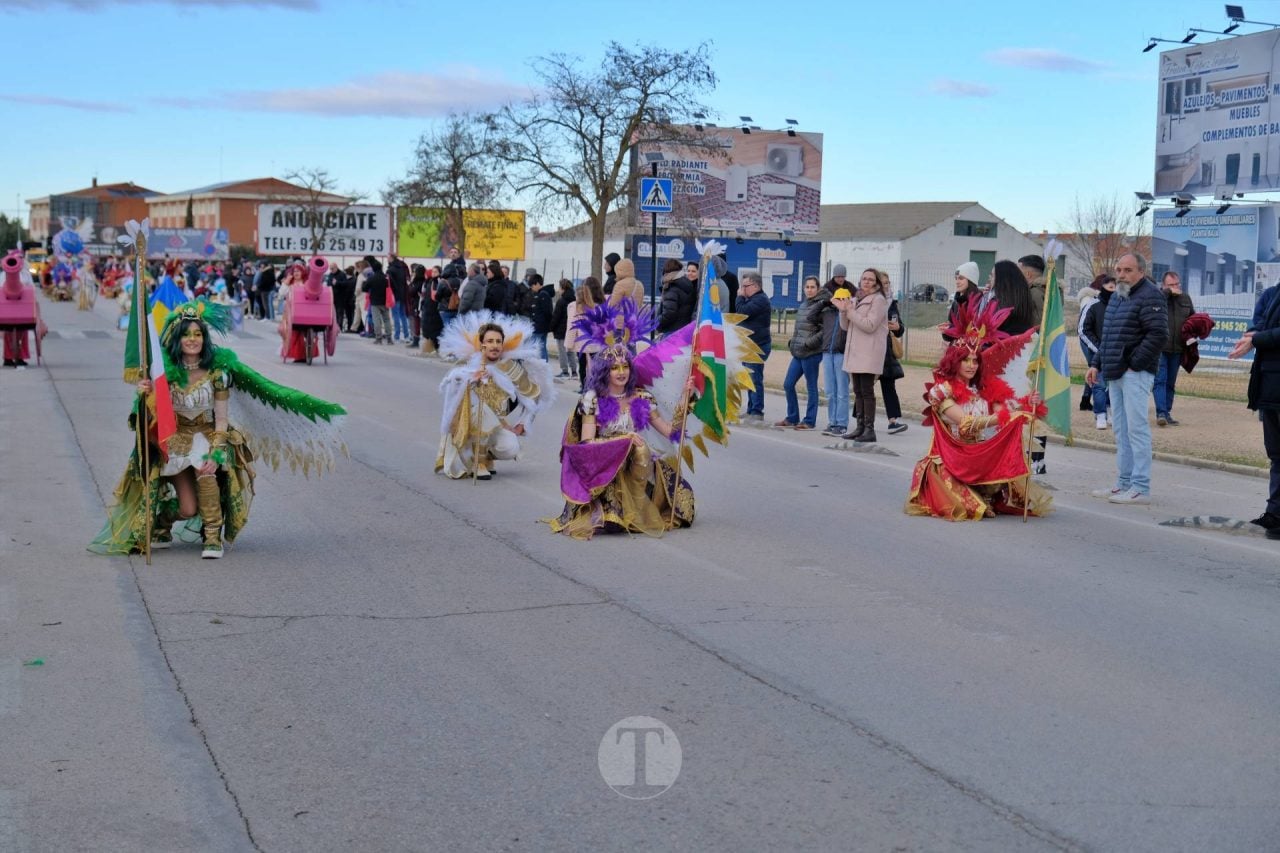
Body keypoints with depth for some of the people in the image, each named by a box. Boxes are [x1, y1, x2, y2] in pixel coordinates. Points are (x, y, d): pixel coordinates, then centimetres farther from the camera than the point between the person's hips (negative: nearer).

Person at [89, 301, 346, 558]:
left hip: (208, 435, 0)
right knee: (188, 509, -13)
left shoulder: (217, 370, -12)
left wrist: (215, 454, -23)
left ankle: (214, 538, -18)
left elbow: (222, 418, -11)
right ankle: (160, 525, 24)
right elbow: (155, 416, -7)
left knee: (204, 467, -35)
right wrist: (145, 395, -27)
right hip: (176, 438, 0)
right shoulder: (165, 370, -9)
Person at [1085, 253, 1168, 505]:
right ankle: (1124, 483, 18)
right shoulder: (1117, 297, 19)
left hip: (1135, 374, -9)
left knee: (1136, 428, -9)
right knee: (1120, 430, 12)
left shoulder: (1149, 296, -10)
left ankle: (1140, 488, -7)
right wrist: (1096, 364, 18)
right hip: (1115, 373, 9)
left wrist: (1135, 362, -17)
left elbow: (1158, 334, -18)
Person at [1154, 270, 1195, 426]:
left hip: (1177, 349, 6)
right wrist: (1168, 292, -20)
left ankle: (1167, 413, 18)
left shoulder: (1185, 299, 13)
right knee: (1160, 380, -11)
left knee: (1171, 382, 11)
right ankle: (1161, 413, -15)